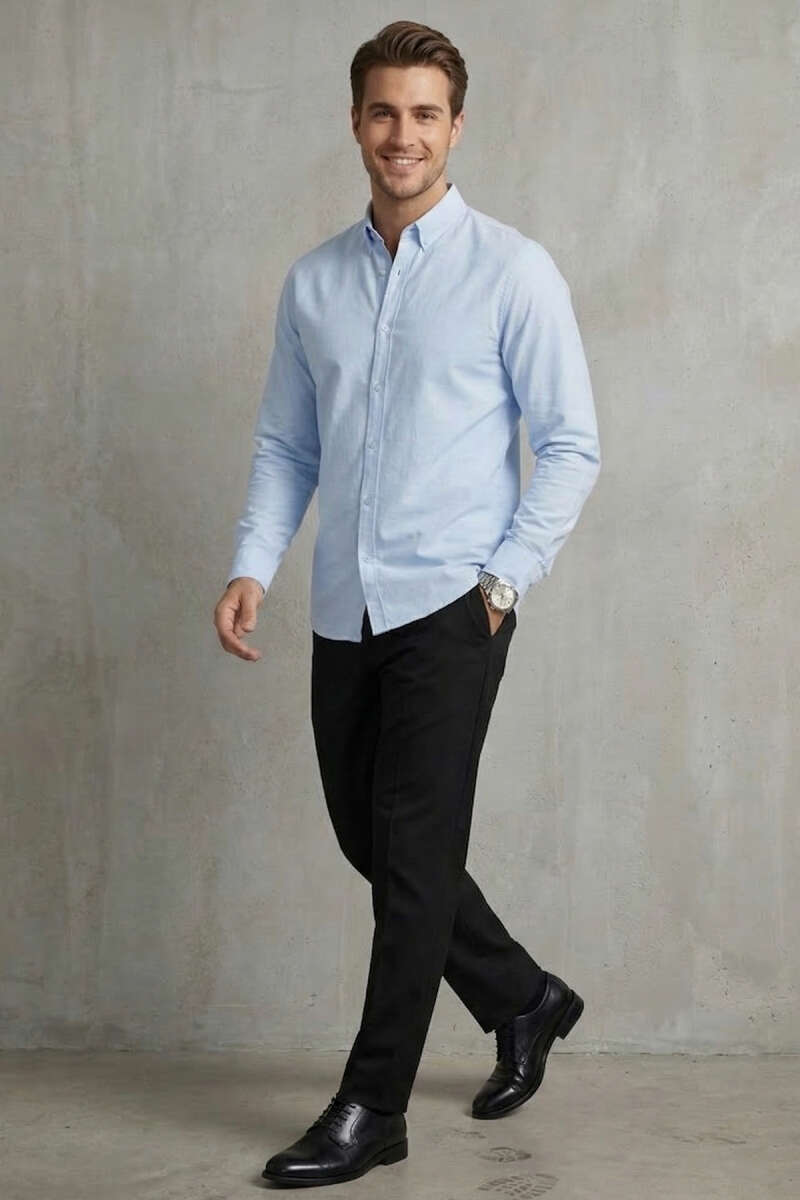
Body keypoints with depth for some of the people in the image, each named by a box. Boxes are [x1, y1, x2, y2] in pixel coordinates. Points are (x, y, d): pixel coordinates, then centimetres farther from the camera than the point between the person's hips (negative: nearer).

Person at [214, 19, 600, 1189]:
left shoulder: (511, 271, -5)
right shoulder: (313, 282, 9)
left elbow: (571, 445, -4)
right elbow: (286, 445, 12)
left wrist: (506, 577, -10)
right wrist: (253, 564, -2)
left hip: (448, 608, -5)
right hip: (345, 610, 6)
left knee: (412, 856, -2)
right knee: (370, 841, 13)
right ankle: (524, 998, 35)